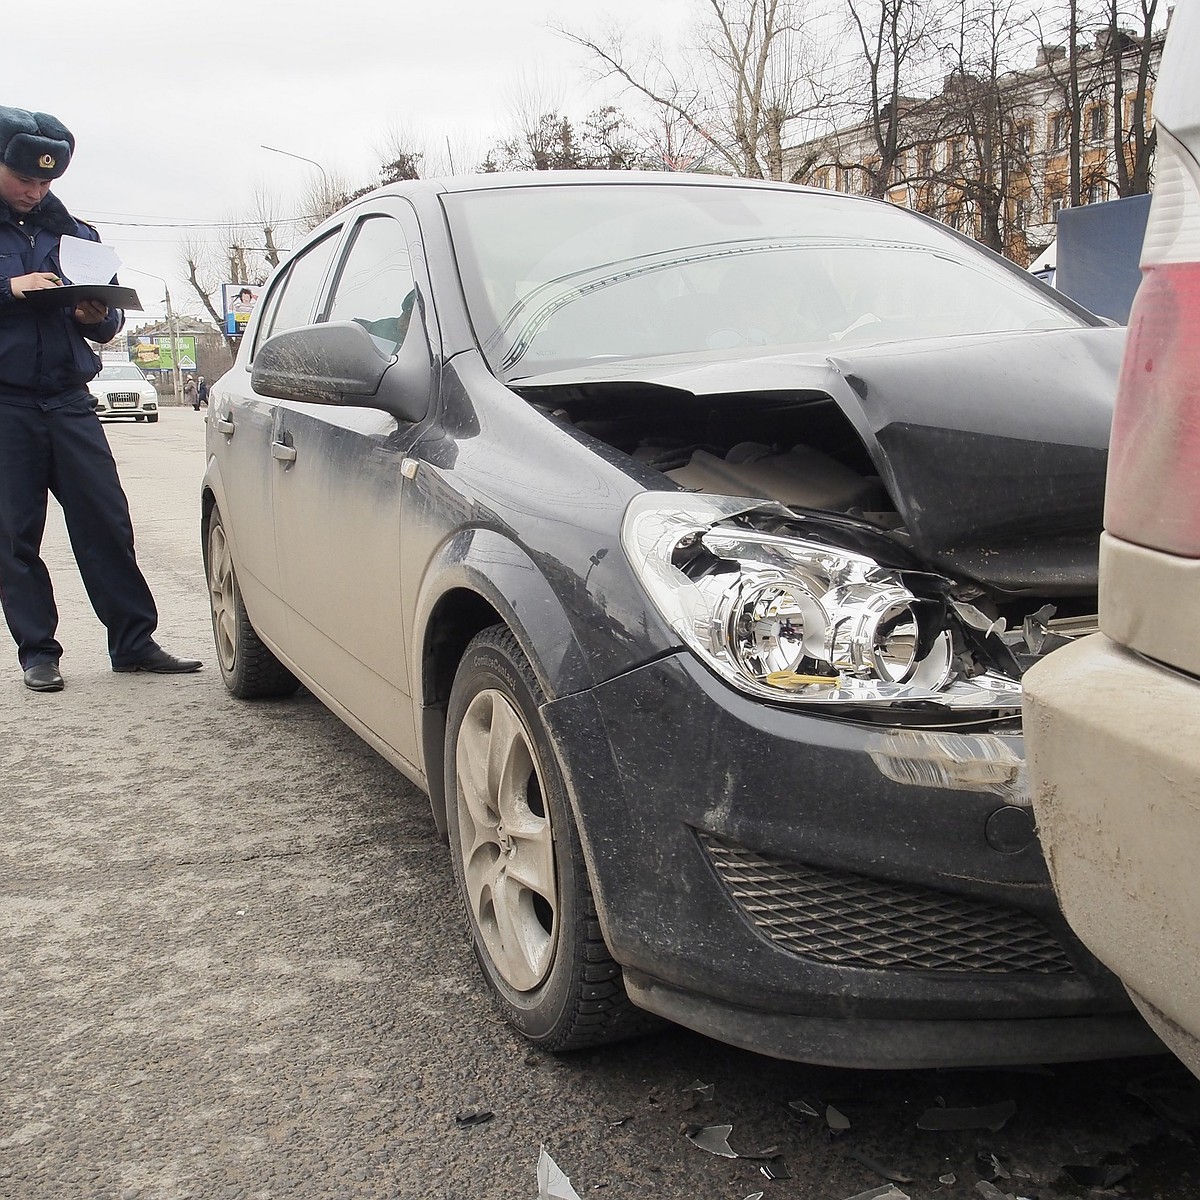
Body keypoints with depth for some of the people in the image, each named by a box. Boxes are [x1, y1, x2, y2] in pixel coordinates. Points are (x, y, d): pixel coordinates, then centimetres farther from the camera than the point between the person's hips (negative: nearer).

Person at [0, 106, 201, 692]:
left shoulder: (75, 234, 16)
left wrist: (99, 318, -5)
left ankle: (134, 642, 6)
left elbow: (109, 320, 17)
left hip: (68, 399, 3)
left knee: (105, 520, -1)